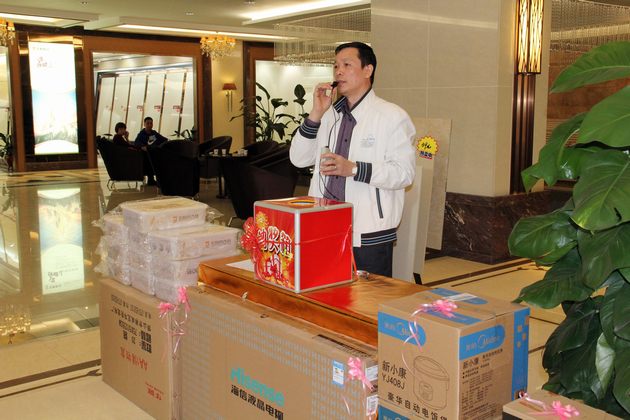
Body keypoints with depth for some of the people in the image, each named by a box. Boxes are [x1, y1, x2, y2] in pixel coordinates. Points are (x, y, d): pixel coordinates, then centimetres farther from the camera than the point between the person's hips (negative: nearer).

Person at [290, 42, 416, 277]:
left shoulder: (392, 117, -4)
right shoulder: (329, 115, 13)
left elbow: (405, 172, -13)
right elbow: (299, 159, 8)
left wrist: (353, 169, -23)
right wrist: (316, 114, -3)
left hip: (369, 236, -5)